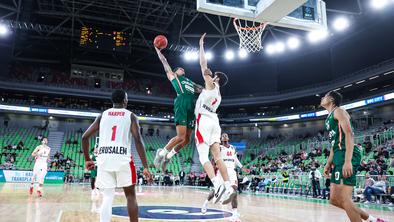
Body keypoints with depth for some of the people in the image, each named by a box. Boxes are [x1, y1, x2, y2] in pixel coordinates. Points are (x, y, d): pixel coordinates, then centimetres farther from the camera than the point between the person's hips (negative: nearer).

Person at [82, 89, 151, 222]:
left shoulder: (102, 115, 15)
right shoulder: (131, 116, 7)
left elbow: (85, 137, 11)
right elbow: (138, 141, -6)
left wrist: (87, 159, 23)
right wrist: (145, 167, -6)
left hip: (104, 159, 3)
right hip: (123, 159, -2)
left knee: (107, 198, 9)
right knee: (130, 195, 13)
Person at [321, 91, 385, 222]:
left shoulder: (338, 111, -2)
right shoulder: (329, 118, 26)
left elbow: (349, 134, -16)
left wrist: (348, 161, -27)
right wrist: (328, 164, 22)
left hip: (346, 156, -10)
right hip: (338, 157, 10)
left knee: (343, 198, -12)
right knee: (334, 199, 9)